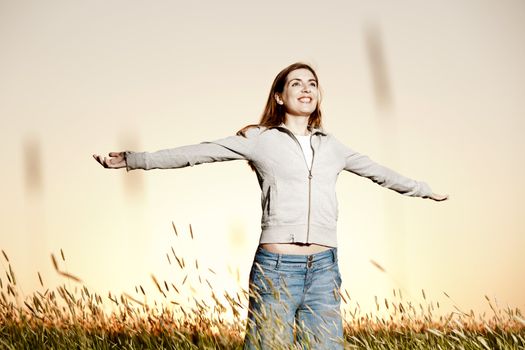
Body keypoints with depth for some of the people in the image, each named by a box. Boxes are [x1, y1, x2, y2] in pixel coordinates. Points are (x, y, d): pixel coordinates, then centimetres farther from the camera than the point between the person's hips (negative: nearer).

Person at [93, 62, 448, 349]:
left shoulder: (332, 146, 16)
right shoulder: (259, 139, 4)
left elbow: (379, 172, 30)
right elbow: (196, 153, 1)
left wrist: (425, 189, 40)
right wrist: (132, 159, -4)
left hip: (324, 270, 4)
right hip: (275, 268, -4)